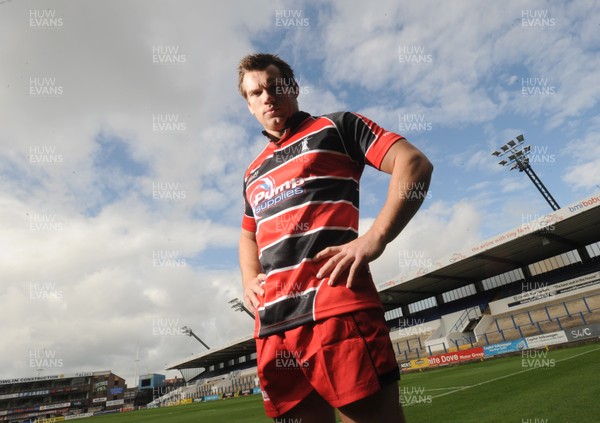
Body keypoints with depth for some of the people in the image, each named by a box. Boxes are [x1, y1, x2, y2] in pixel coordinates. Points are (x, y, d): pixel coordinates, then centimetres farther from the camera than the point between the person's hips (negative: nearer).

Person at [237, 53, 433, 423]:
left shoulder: (334, 127, 10)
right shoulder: (254, 172, 26)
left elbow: (415, 162, 0)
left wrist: (375, 237, -15)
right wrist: (250, 280, 13)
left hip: (335, 306, -5)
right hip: (271, 323, 6)